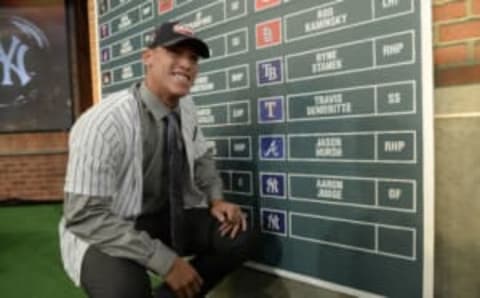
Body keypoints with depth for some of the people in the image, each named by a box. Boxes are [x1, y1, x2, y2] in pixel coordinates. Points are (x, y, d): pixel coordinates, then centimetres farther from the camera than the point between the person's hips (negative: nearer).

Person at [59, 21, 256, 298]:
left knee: (241, 237, -11)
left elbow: (201, 157, 11)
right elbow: (86, 215, -26)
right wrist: (165, 260, -27)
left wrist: (216, 200, -7)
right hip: (104, 233, -6)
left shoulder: (186, 107, -6)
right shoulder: (103, 123, -26)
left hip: (169, 216, 6)